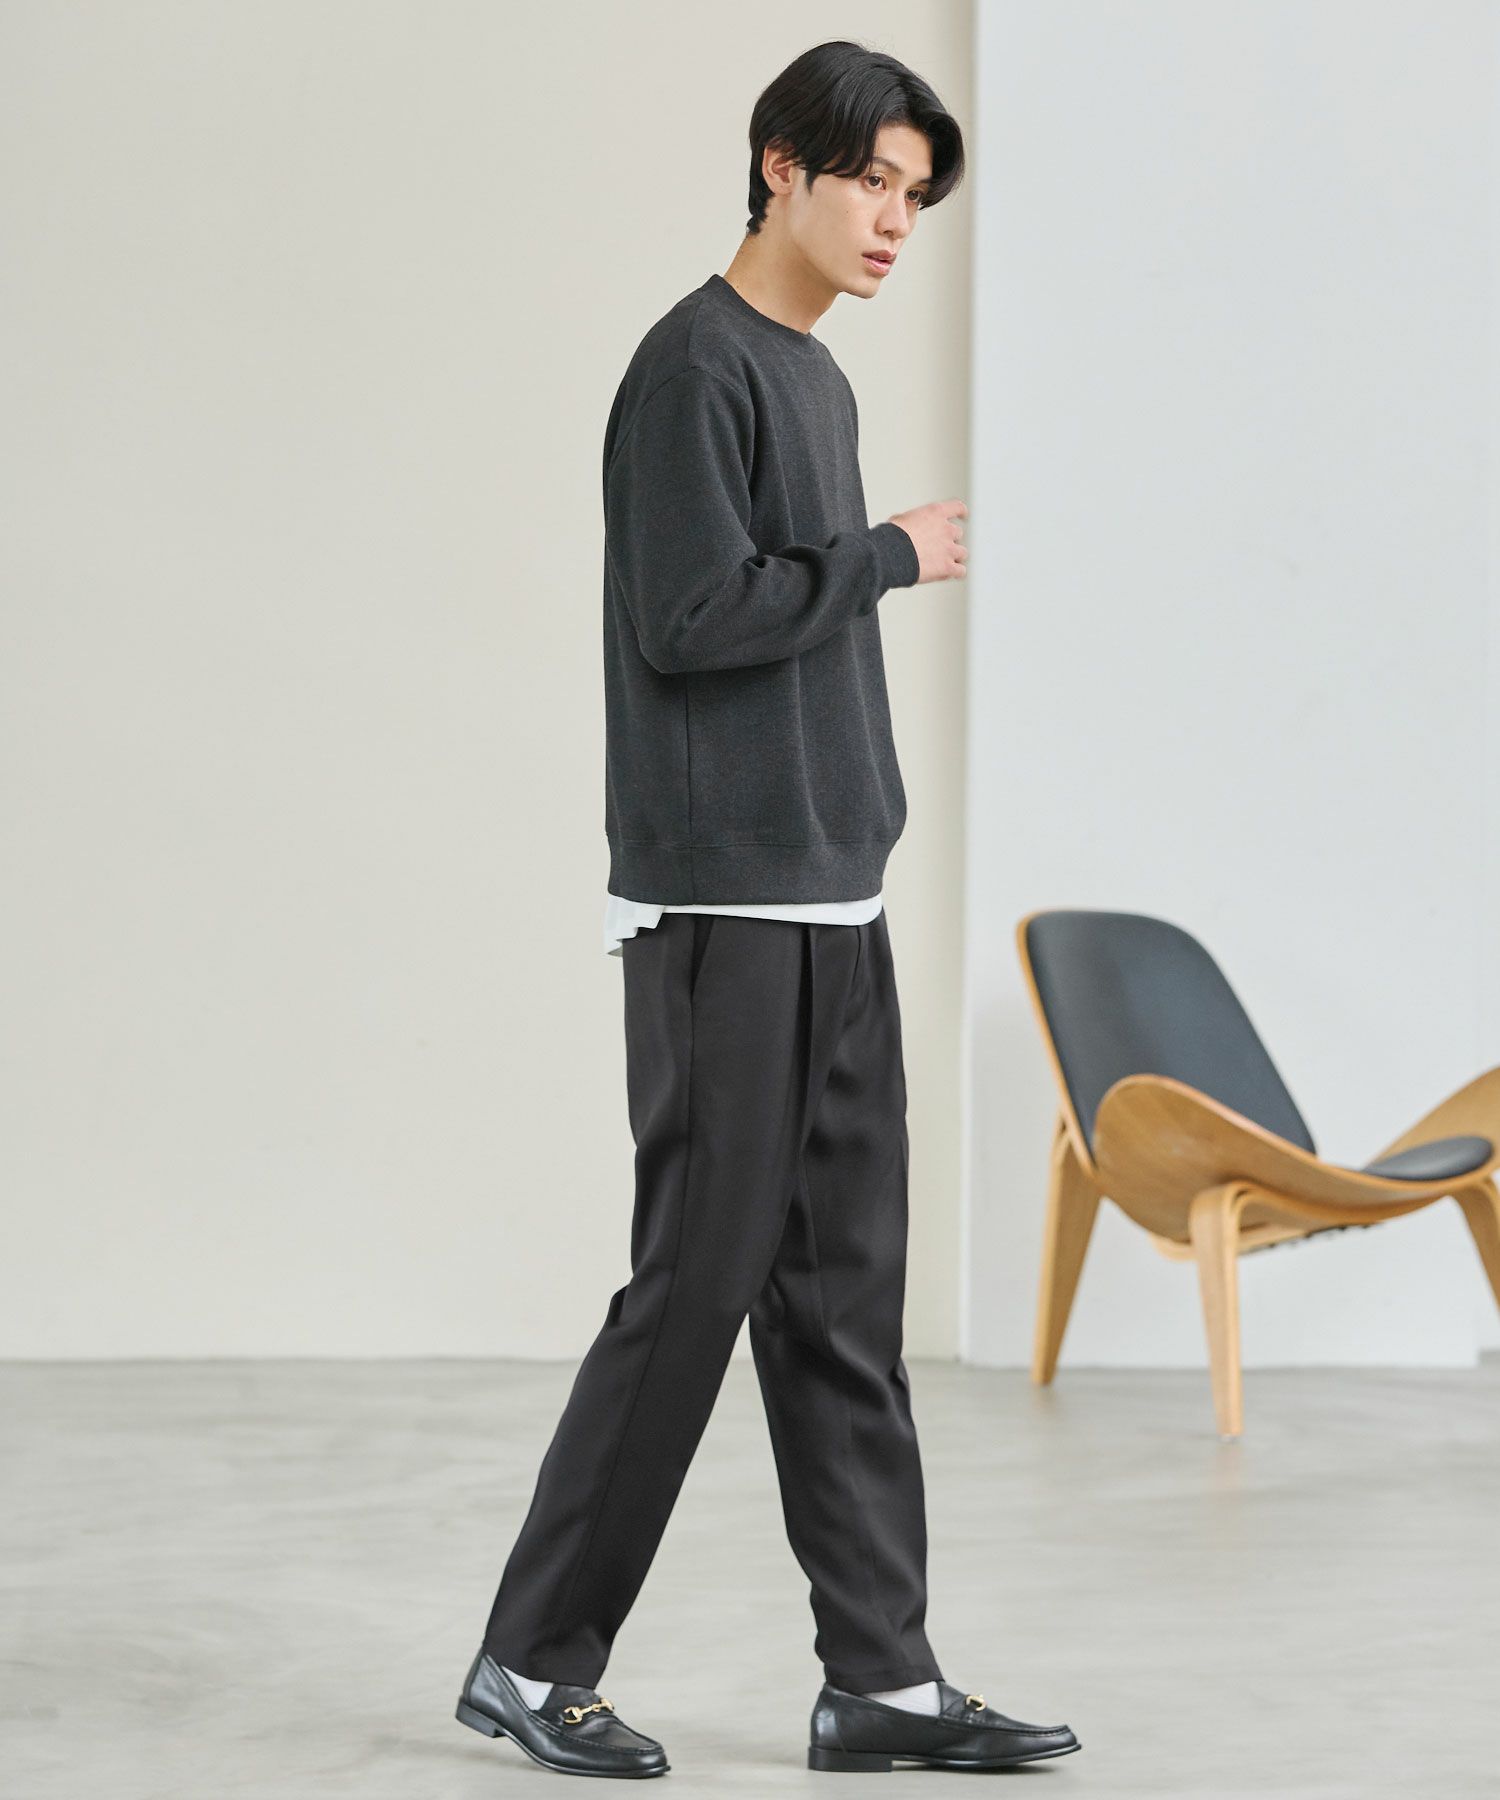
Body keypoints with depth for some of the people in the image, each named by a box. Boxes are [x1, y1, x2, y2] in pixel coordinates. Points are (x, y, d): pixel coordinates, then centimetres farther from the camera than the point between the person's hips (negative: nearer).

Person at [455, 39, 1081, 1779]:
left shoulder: (822, 383, 17)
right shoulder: (696, 367, -9)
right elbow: (690, 617, -18)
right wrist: (889, 556, -8)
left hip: (833, 911, 9)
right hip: (720, 913, -8)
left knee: (843, 1301, 7)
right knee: (697, 1284, -5)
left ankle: (880, 1676, 10)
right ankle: (532, 1659, 7)